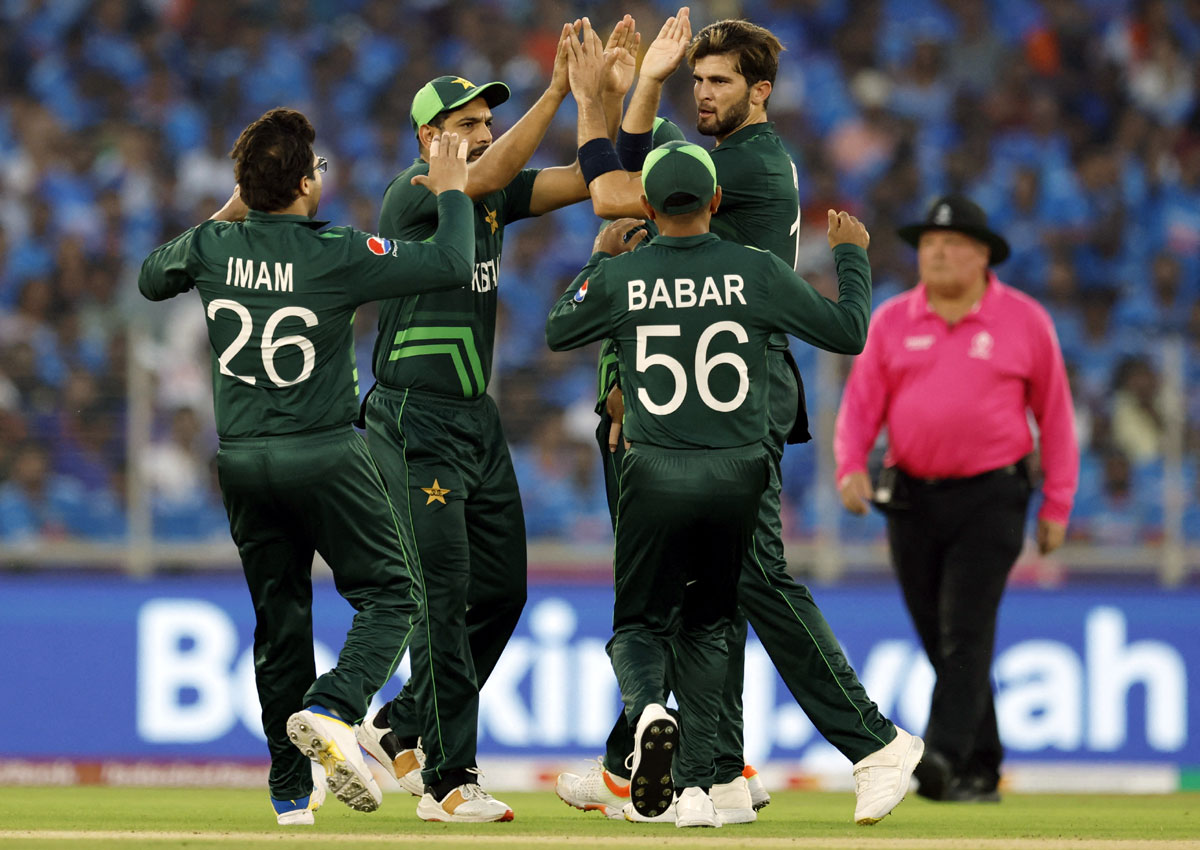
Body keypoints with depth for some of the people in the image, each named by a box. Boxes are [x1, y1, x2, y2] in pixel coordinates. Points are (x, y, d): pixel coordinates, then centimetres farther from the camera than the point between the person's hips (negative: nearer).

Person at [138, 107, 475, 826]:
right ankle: (330, 712, -22)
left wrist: (228, 215, 24)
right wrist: (451, 189, 1)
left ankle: (293, 791, 12)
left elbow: (152, 279, 21)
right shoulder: (336, 255, -16)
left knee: (279, 617, 13)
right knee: (392, 598, 4)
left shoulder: (213, 247, -2)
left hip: (241, 462, 5)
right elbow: (451, 263, -16)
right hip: (324, 456, -5)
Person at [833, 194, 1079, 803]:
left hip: (991, 499, -3)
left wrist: (1057, 505, 4)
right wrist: (851, 467, -15)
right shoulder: (891, 322, 6)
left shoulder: (1023, 321, 0)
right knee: (939, 640, 6)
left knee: (966, 631, -16)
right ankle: (980, 771, 16)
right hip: (912, 497, 4)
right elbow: (860, 404, 4)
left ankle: (945, 757, -27)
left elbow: (1054, 412, 6)